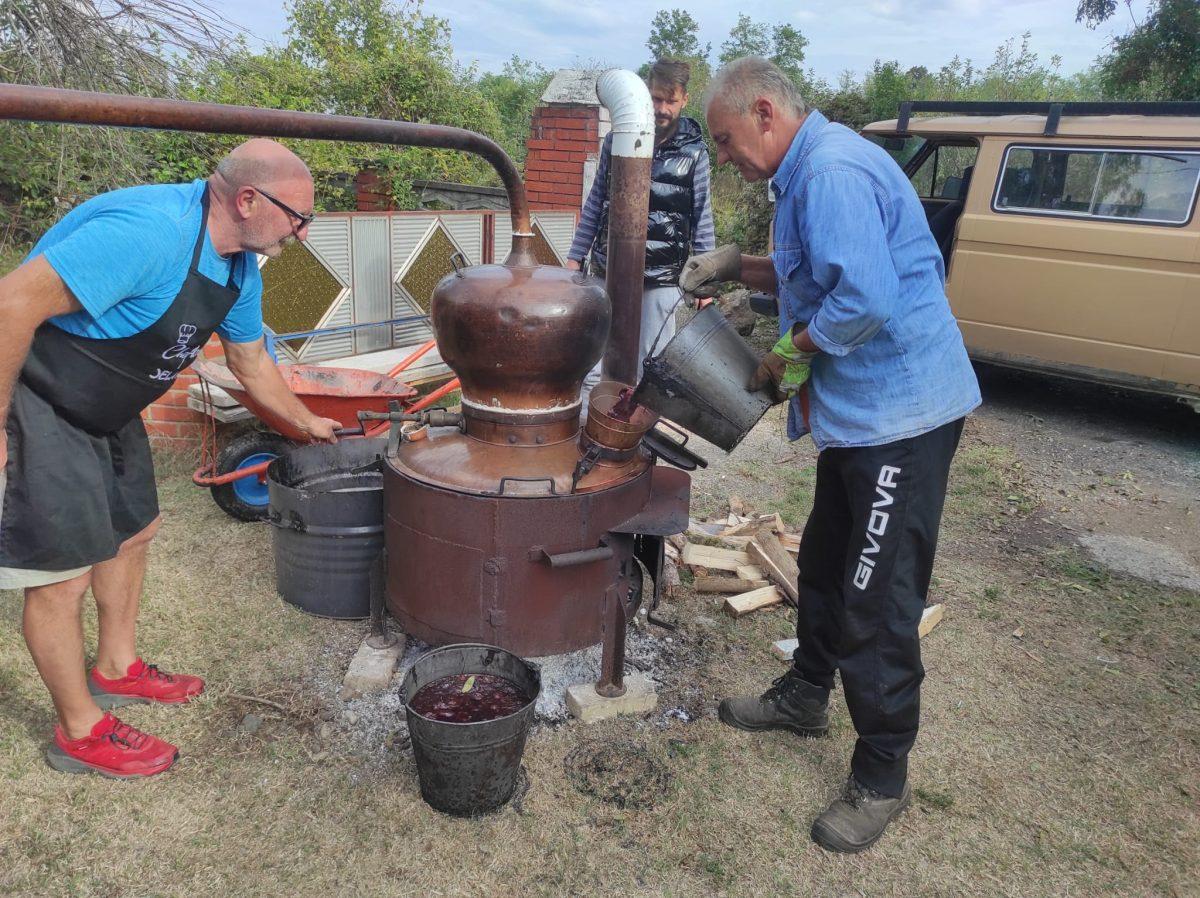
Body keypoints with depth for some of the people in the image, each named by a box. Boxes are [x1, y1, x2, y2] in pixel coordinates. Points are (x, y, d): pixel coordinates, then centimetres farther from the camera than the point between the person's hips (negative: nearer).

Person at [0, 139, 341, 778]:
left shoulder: (240, 266, 0)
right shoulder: (150, 232, -31)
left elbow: (251, 363, 16)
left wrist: (306, 422, 25)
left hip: (106, 411, 10)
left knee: (132, 530, 19)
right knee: (64, 572, -1)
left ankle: (116, 670, 40)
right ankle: (80, 732, 17)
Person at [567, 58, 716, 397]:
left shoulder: (694, 152, -1)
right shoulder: (617, 140, 4)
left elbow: (702, 217, 2)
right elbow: (595, 204, 10)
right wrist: (575, 257, 7)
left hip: (662, 279, -2)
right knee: (591, 366, 5)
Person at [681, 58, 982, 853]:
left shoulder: (833, 171, -20)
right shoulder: (811, 173, 14)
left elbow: (865, 297, -30)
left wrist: (791, 352, -16)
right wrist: (734, 266, 12)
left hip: (900, 413, -11)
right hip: (861, 408, 11)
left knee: (876, 606, -2)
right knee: (825, 564, 22)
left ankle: (882, 779, 16)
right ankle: (805, 697, 42)